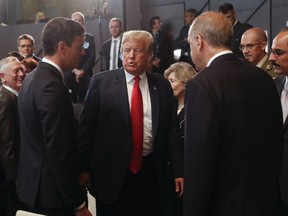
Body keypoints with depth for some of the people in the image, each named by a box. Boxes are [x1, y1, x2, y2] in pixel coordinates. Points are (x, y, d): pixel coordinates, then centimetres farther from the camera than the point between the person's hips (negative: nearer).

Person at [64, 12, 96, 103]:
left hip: (85, 77, 1)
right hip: (69, 77, -1)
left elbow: (92, 57, 3)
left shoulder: (89, 38, 11)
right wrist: (75, 70, -13)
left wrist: (82, 71, -10)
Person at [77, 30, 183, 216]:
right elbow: (87, 126, -2)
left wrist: (179, 170, 4)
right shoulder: (101, 82, -3)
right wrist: (84, 168, -4)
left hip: (150, 173, 2)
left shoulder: (162, 85, 5)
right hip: (111, 172, -2)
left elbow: (172, 129, 7)